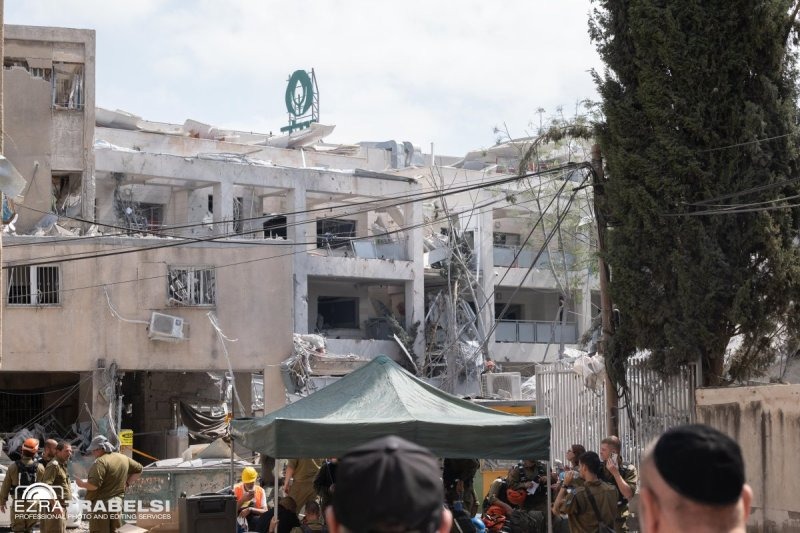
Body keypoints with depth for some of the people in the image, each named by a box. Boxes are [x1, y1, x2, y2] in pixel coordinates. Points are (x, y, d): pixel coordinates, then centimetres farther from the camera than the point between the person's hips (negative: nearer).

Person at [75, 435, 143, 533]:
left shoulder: (101, 462, -16)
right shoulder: (123, 458, 11)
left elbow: (93, 485, -23)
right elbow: (138, 470, 23)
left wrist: (81, 484, -5)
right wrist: (127, 483, 19)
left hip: (101, 503, -8)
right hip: (117, 503, 8)